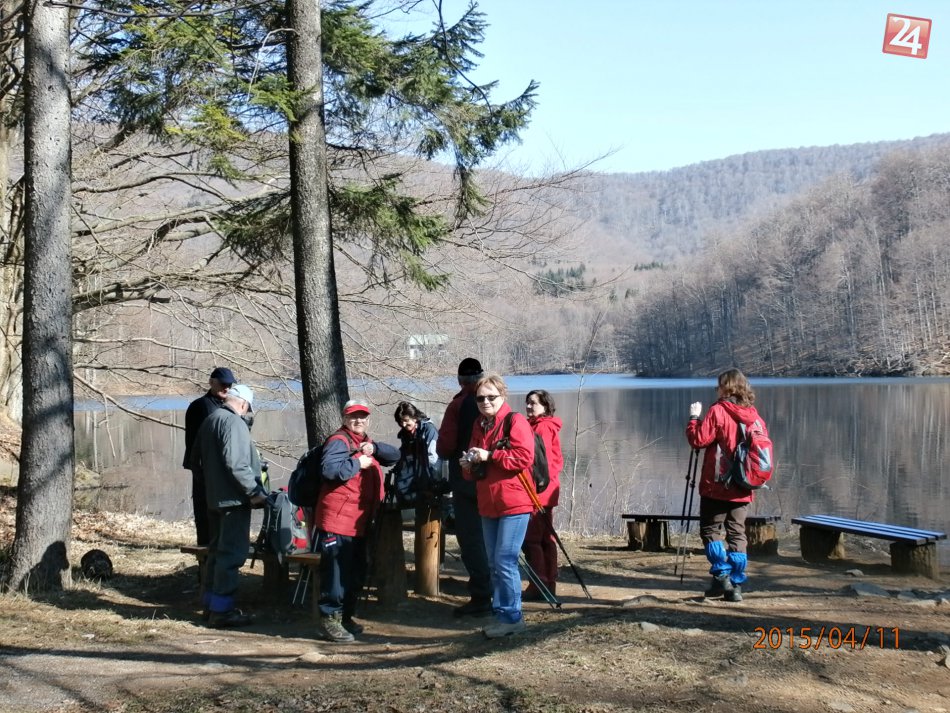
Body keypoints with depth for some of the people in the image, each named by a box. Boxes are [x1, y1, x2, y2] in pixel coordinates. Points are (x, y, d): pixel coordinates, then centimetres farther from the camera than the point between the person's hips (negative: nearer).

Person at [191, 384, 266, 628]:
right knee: (232, 553, -6)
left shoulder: (209, 420, 13)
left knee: (218, 549, 17)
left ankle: (212, 603, 25)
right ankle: (221, 610, -6)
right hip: (233, 498, -10)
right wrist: (254, 492, -18)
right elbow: (236, 463, -25)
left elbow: (195, 458, 21)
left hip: (214, 497, 10)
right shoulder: (234, 422, -16)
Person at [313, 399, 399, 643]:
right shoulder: (339, 440, -10)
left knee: (357, 572, 17)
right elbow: (330, 469, -27)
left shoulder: (365, 442, 21)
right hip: (337, 520, -10)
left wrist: (374, 448, -5)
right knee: (337, 572, -8)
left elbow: (394, 455, 12)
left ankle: (346, 616, 28)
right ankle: (329, 620, -2)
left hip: (359, 522, 10)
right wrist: (358, 463, -18)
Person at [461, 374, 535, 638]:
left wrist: (490, 456, -19)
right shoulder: (479, 426, 15)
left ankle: (512, 617, 0)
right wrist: (469, 464, 0)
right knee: (494, 563, 12)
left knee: (505, 561, -9)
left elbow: (524, 457, -20)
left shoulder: (515, 421, -9)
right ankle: (501, 614, 20)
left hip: (514, 504, -8)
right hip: (488, 505, 8)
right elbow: (475, 471, 23)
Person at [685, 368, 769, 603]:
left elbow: (698, 440, -14)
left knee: (710, 530, 6)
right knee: (737, 534, 8)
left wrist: (694, 418, -1)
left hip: (716, 487, -5)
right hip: (743, 489, 5)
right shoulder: (754, 416, 6)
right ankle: (736, 585, 8)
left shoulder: (718, 411, -11)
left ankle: (722, 576, -4)